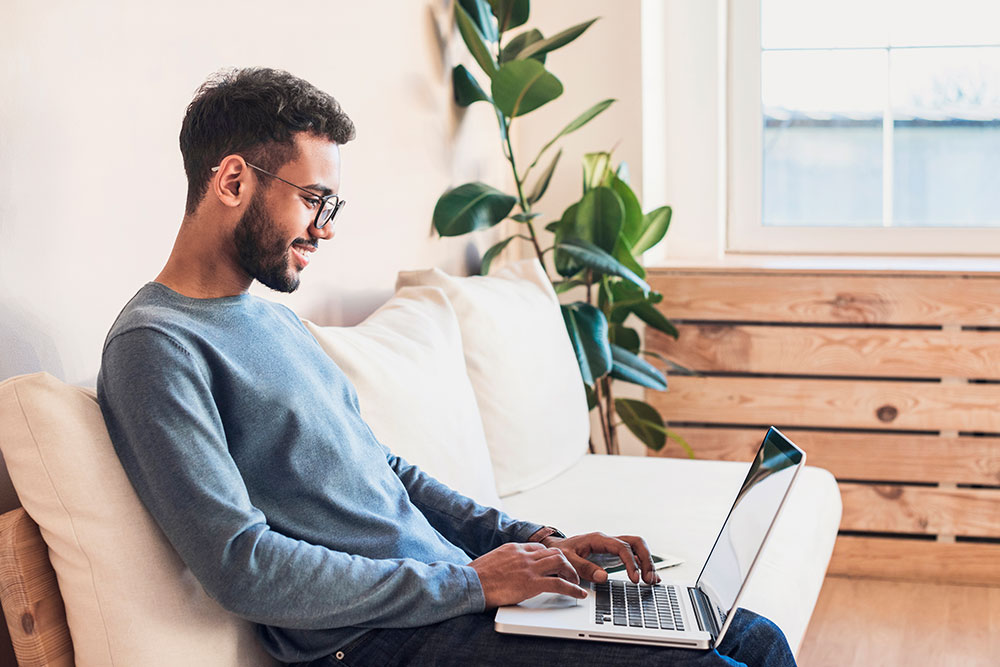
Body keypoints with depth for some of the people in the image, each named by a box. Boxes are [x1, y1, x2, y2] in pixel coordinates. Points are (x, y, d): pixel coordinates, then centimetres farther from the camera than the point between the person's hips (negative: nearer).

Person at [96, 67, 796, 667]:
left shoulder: (277, 320, 19)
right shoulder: (156, 345, -11)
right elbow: (241, 567, -20)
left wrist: (529, 538, 10)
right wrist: (469, 583, -16)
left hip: (458, 589, 9)